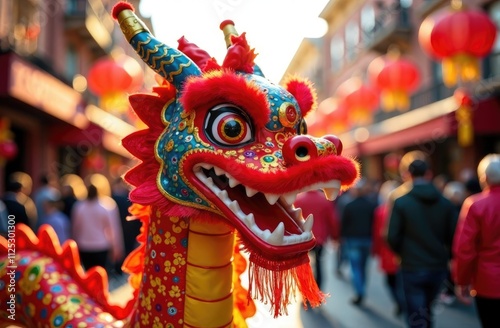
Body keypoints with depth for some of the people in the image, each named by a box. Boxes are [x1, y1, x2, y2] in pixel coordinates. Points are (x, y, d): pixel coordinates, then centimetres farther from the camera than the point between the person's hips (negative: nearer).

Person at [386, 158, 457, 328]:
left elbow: (393, 238, -11)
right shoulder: (446, 203, -2)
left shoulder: (401, 203, -11)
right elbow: (453, 237, -2)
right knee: (426, 309, 26)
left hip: (412, 268, -4)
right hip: (438, 268, 4)